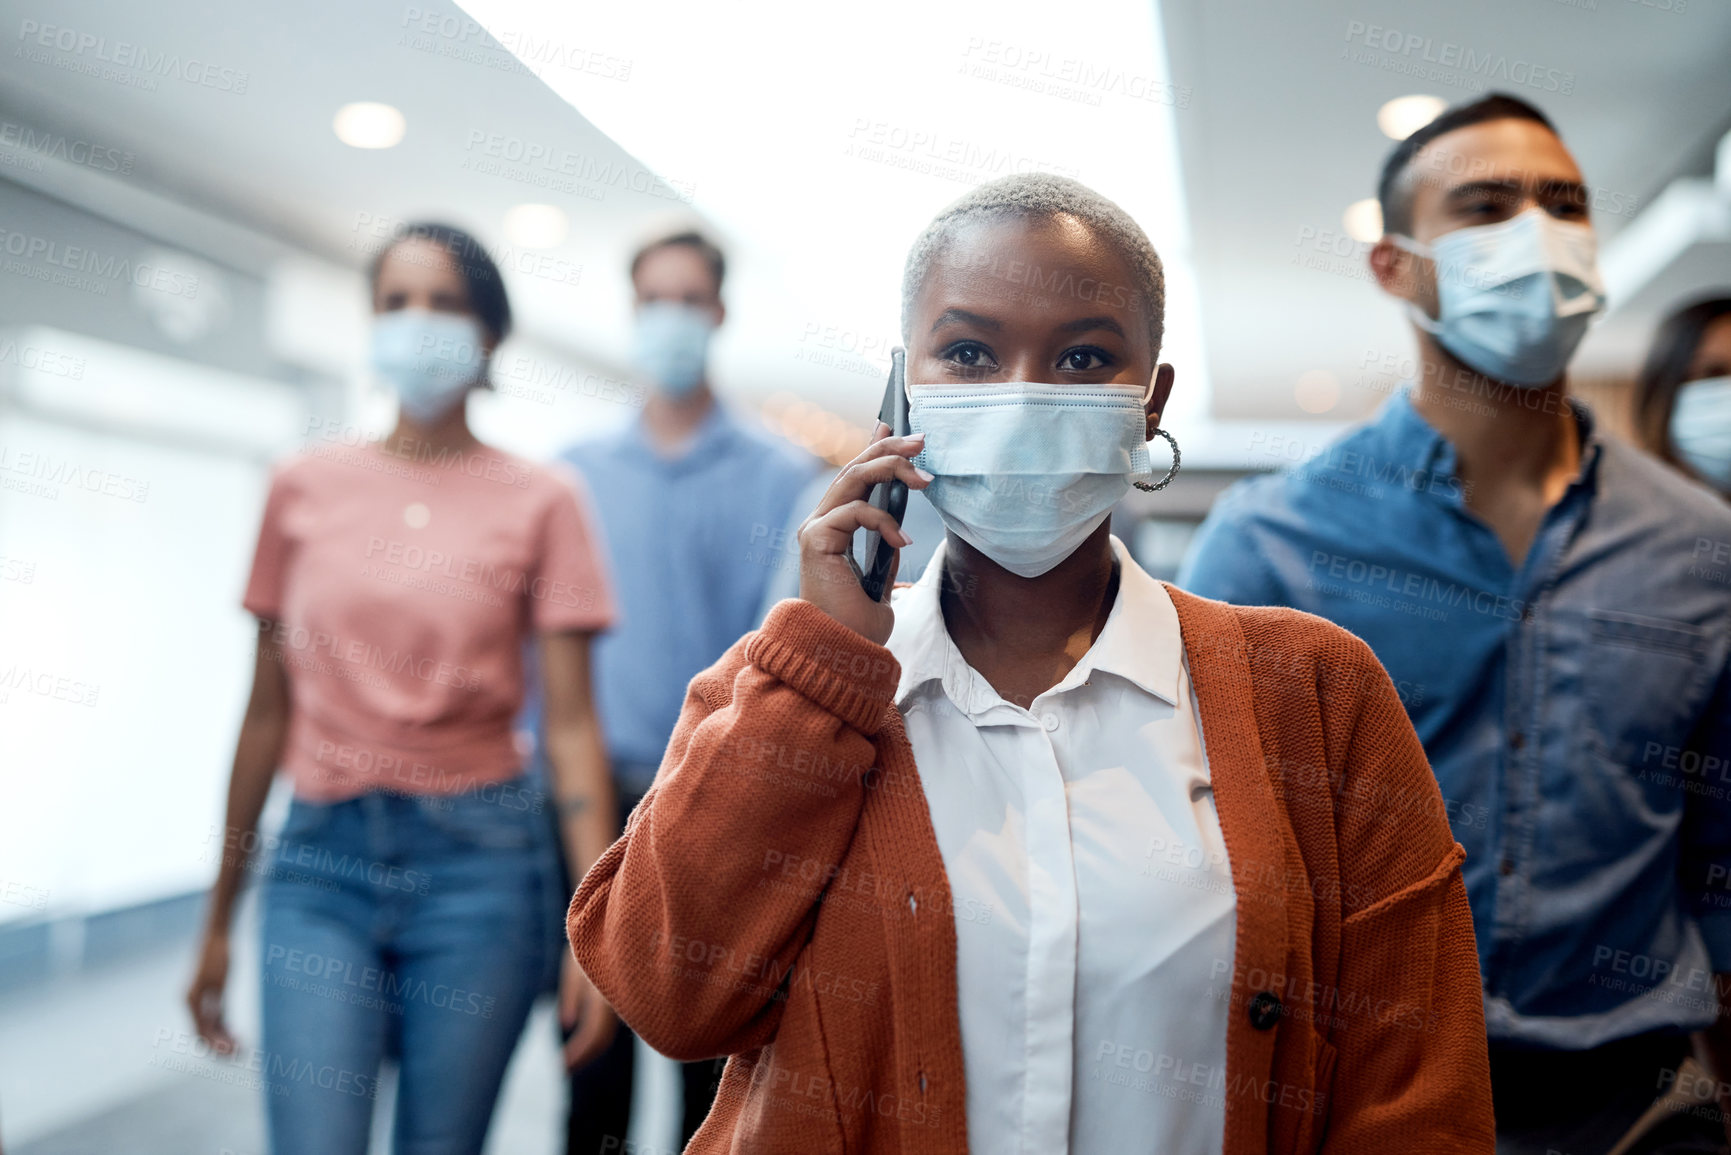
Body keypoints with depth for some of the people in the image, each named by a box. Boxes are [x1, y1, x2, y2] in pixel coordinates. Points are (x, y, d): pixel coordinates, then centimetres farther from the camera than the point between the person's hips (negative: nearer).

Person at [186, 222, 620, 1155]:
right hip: (321, 854, 2)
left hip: (478, 856, -1)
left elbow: (570, 723, -4)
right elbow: (269, 711, 10)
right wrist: (219, 919, 13)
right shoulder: (304, 488, 7)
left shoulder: (540, 501, 0)